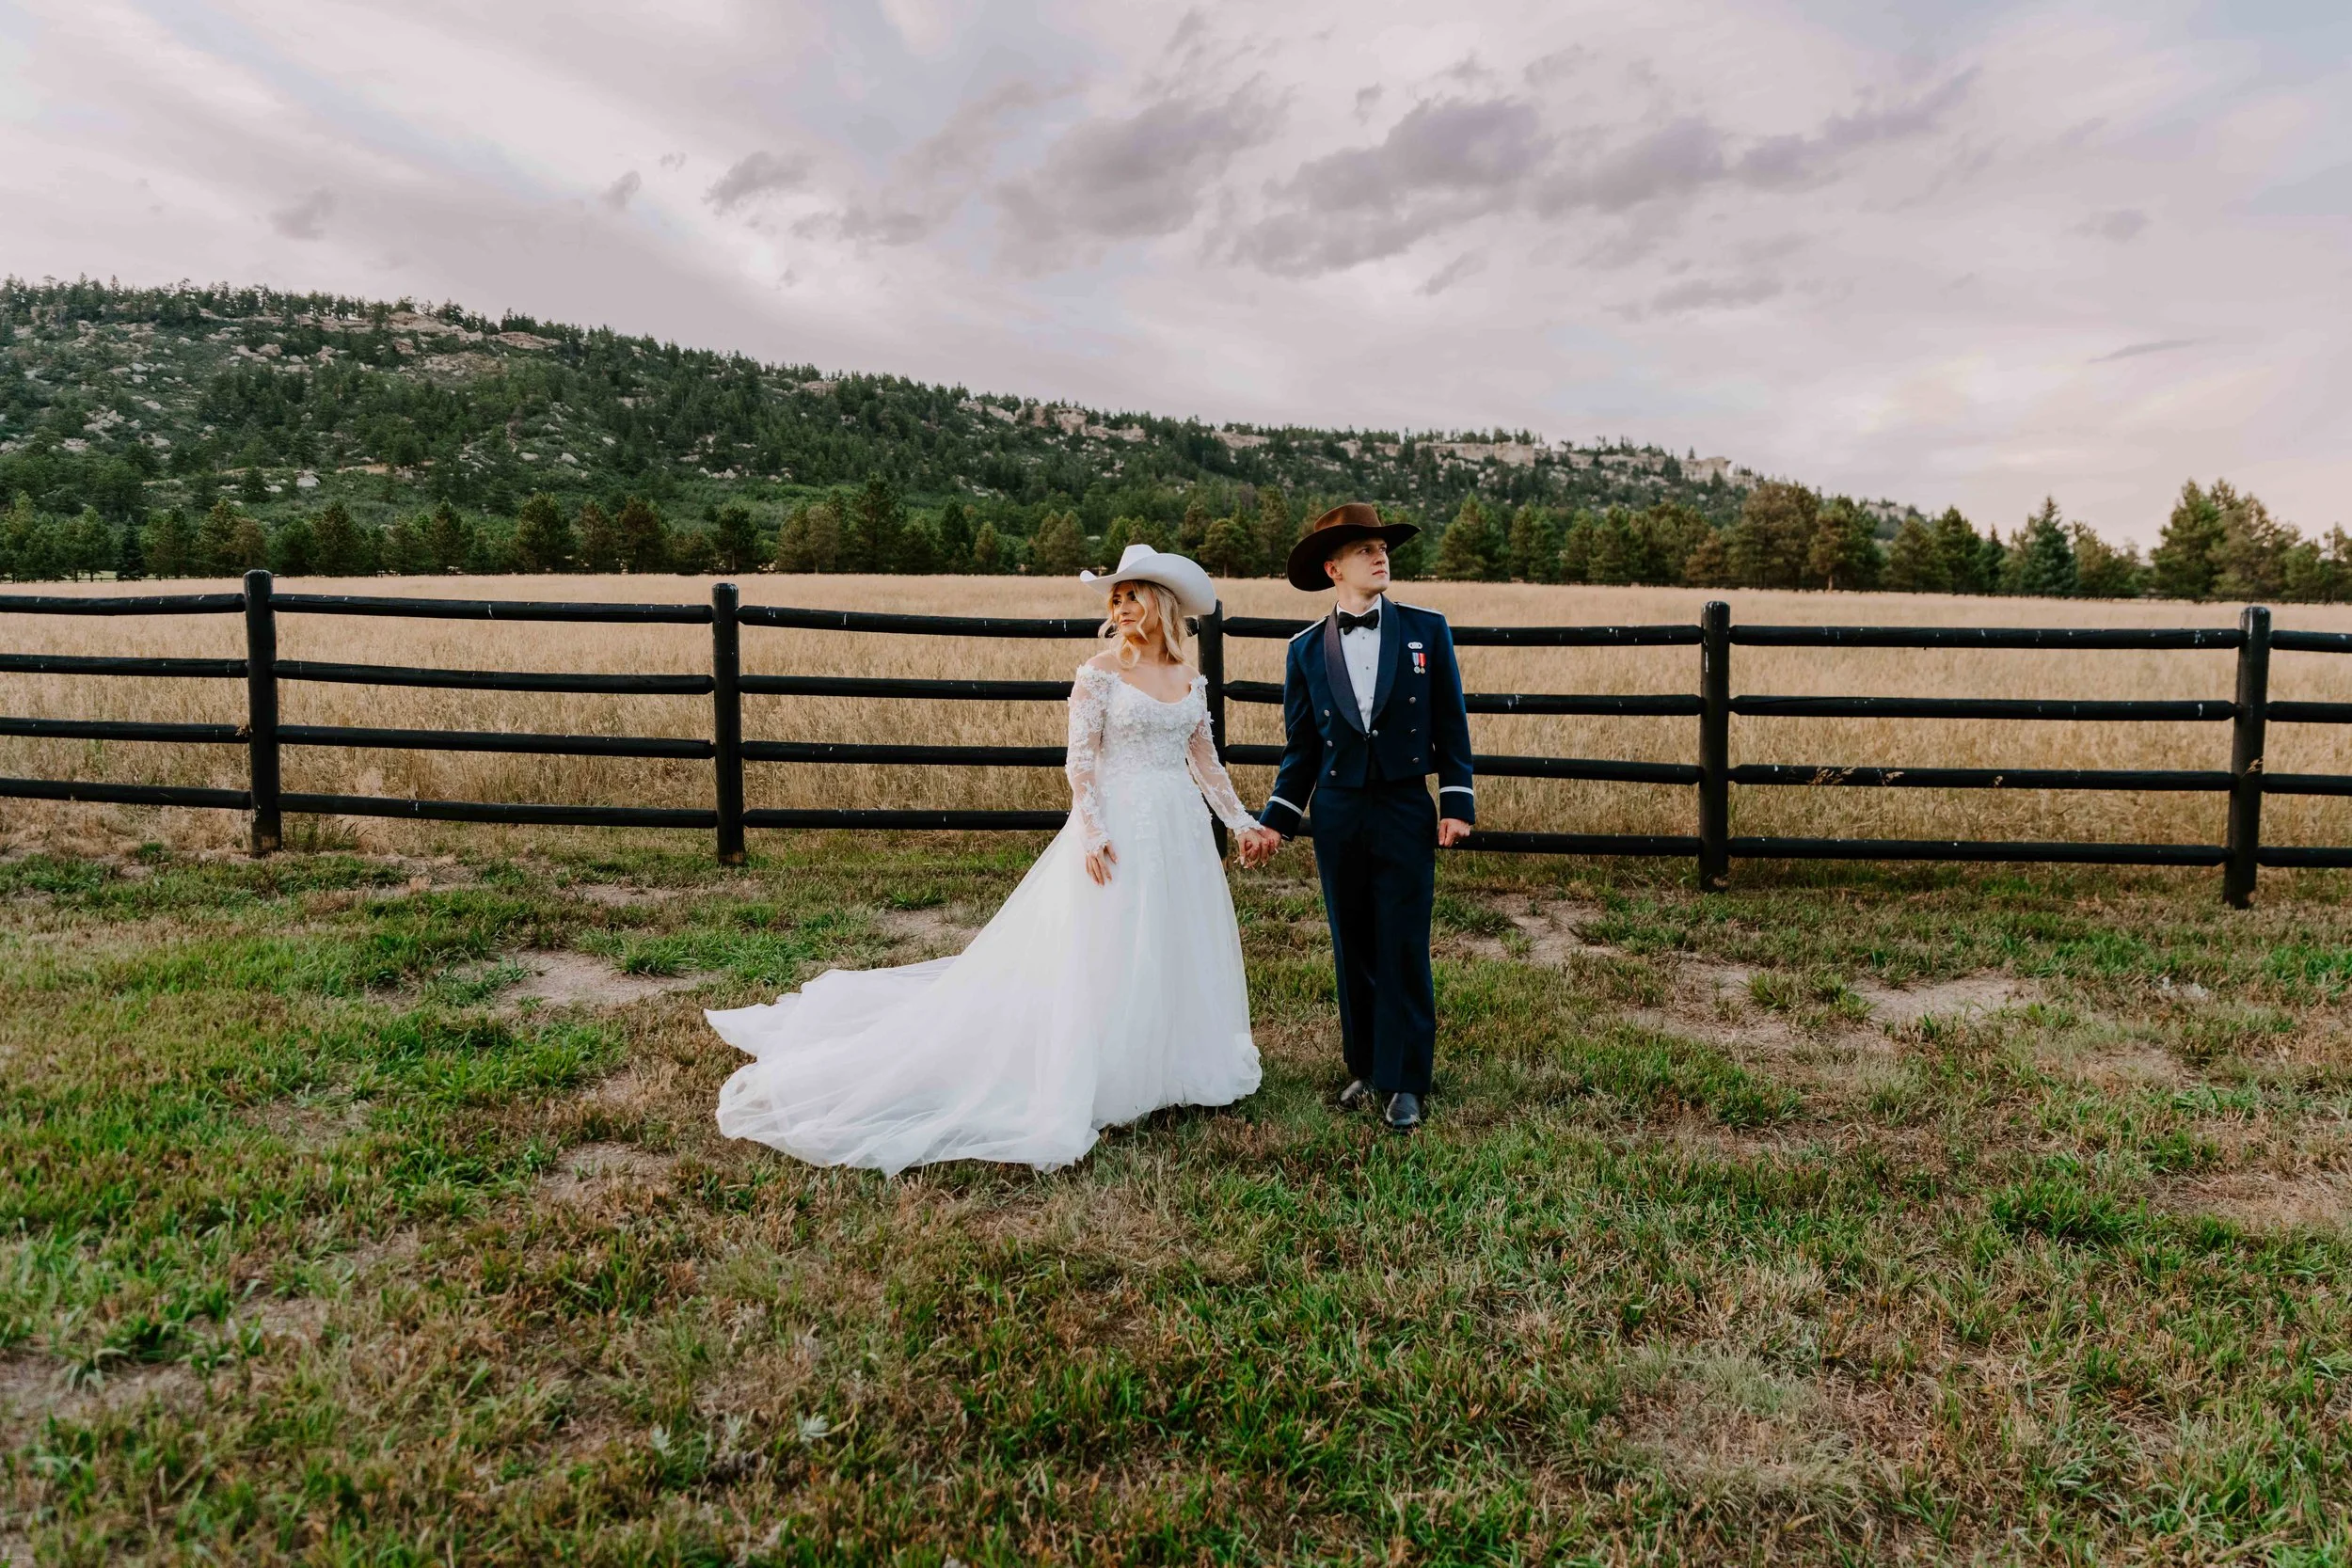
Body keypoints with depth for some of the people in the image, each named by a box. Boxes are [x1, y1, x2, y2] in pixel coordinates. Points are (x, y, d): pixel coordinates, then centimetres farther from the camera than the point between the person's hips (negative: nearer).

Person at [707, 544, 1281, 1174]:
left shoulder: (1191, 680, 10)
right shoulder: (1100, 671, -6)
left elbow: (1205, 761, 14)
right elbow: (1080, 758, -11)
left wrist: (1241, 822, 10)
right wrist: (1092, 832, -21)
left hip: (1181, 833, 6)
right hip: (1119, 830, -6)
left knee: (1178, 954, 11)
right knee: (1100, 961, -2)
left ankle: (1168, 1070, 27)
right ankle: (1074, 1091, 8)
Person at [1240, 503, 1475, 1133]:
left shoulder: (1426, 630, 0)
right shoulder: (1306, 649, 3)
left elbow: (1451, 725, 2)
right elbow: (1301, 748, 8)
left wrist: (1457, 803, -4)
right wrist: (1275, 822, 2)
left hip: (1407, 812, -2)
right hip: (1336, 816, 2)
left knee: (1404, 950, -1)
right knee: (1353, 951, 10)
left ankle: (1405, 1082, 11)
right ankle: (1366, 1068, 24)